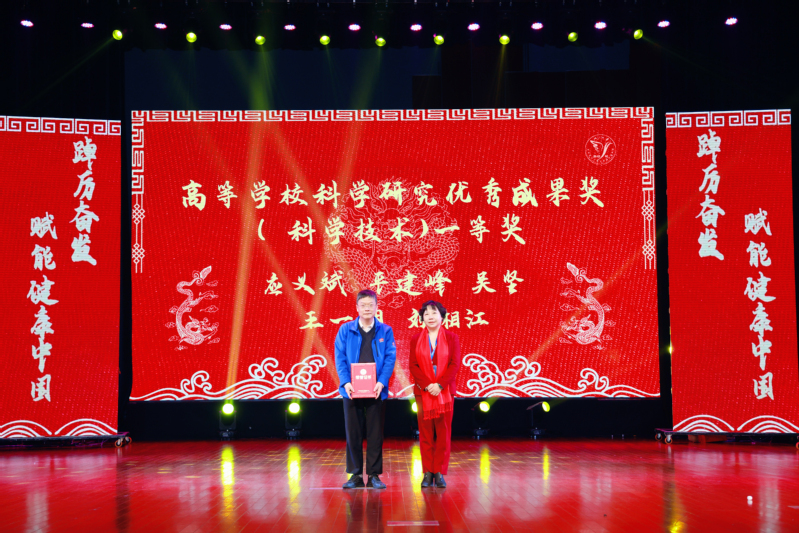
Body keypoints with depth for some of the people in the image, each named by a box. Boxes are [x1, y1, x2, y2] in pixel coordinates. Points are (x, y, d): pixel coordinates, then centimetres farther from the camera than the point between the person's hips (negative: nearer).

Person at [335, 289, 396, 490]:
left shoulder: (385, 331, 6)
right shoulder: (345, 330, 6)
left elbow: (390, 358, -1)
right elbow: (340, 358, 0)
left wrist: (381, 382, -15)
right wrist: (345, 382, -14)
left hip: (376, 391, 0)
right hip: (352, 390, 0)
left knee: (375, 434, 3)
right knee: (353, 433, 5)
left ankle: (374, 475, 12)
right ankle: (355, 475, 13)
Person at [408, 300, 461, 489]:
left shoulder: (451, 338, 4)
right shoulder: (416, 339, 7)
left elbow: (455, 364, -3)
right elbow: (413, 365, 1)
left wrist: (440, 385, -13)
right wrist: (427, 385, -12)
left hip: (445, 391, -1)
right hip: (423, 392, 1)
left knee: (443, 433, 0)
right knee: (425, 433, 2)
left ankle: (439, 473, 6)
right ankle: (428, 473, 8)